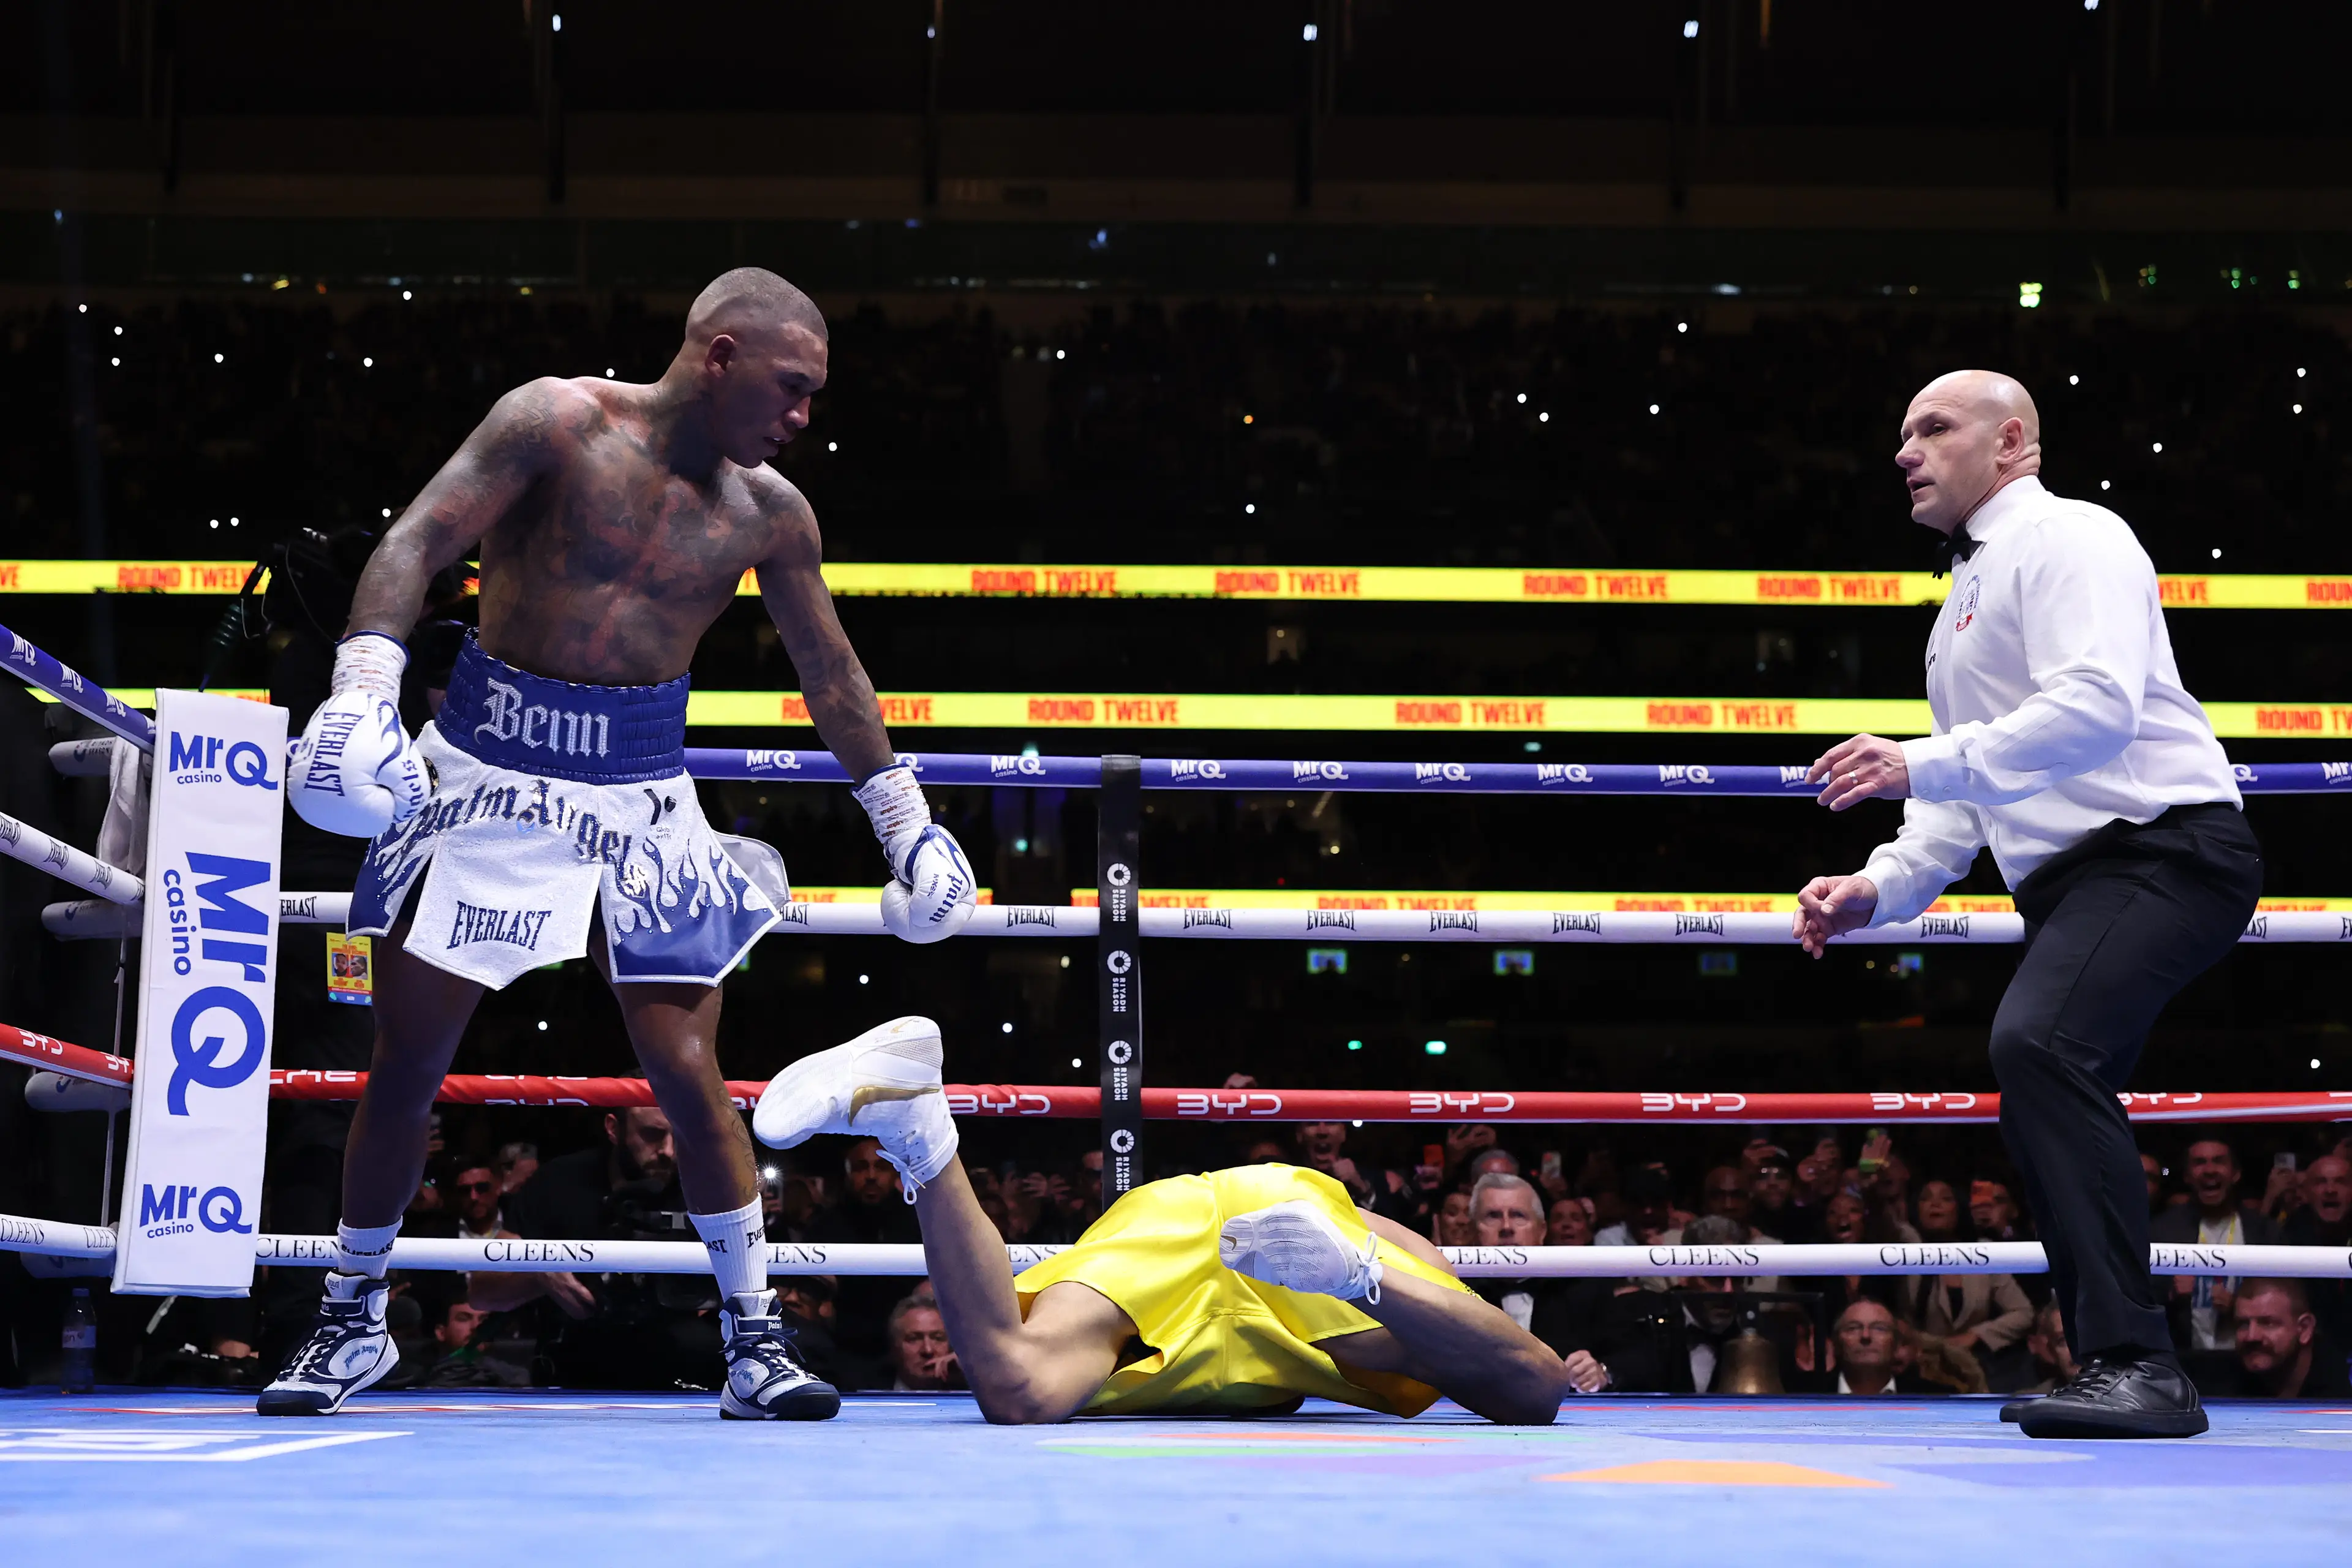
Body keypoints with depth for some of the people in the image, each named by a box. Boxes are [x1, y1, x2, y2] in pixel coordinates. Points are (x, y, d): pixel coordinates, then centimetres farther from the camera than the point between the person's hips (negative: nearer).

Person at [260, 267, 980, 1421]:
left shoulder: (768, 514, 4)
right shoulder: (558, 422, -8)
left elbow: (829, 674, 17)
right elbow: (415, 544, -14)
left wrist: (902, 815, 19)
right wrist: (365, 683, -29)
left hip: (642, 789, 2)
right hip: (493, 765, -2)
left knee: (689, 1073, -6)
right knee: (405, 1066, 3)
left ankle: (756, 1344, 4)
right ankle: (352, 1322, 20)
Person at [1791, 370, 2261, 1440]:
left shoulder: (2066, 538, -5)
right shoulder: (1963, 606, 26)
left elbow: (2099, 703, -22)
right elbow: (1960, 805, 29)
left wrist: (1925, 765, -24)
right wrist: (1877, 888, 13)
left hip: (2162, 848, -11)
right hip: (2077, 880, 11)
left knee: (2039, 1042, -29)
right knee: (2050, 1115, 10)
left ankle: (2137, 1362, -33)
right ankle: (2119, 1378, 18)